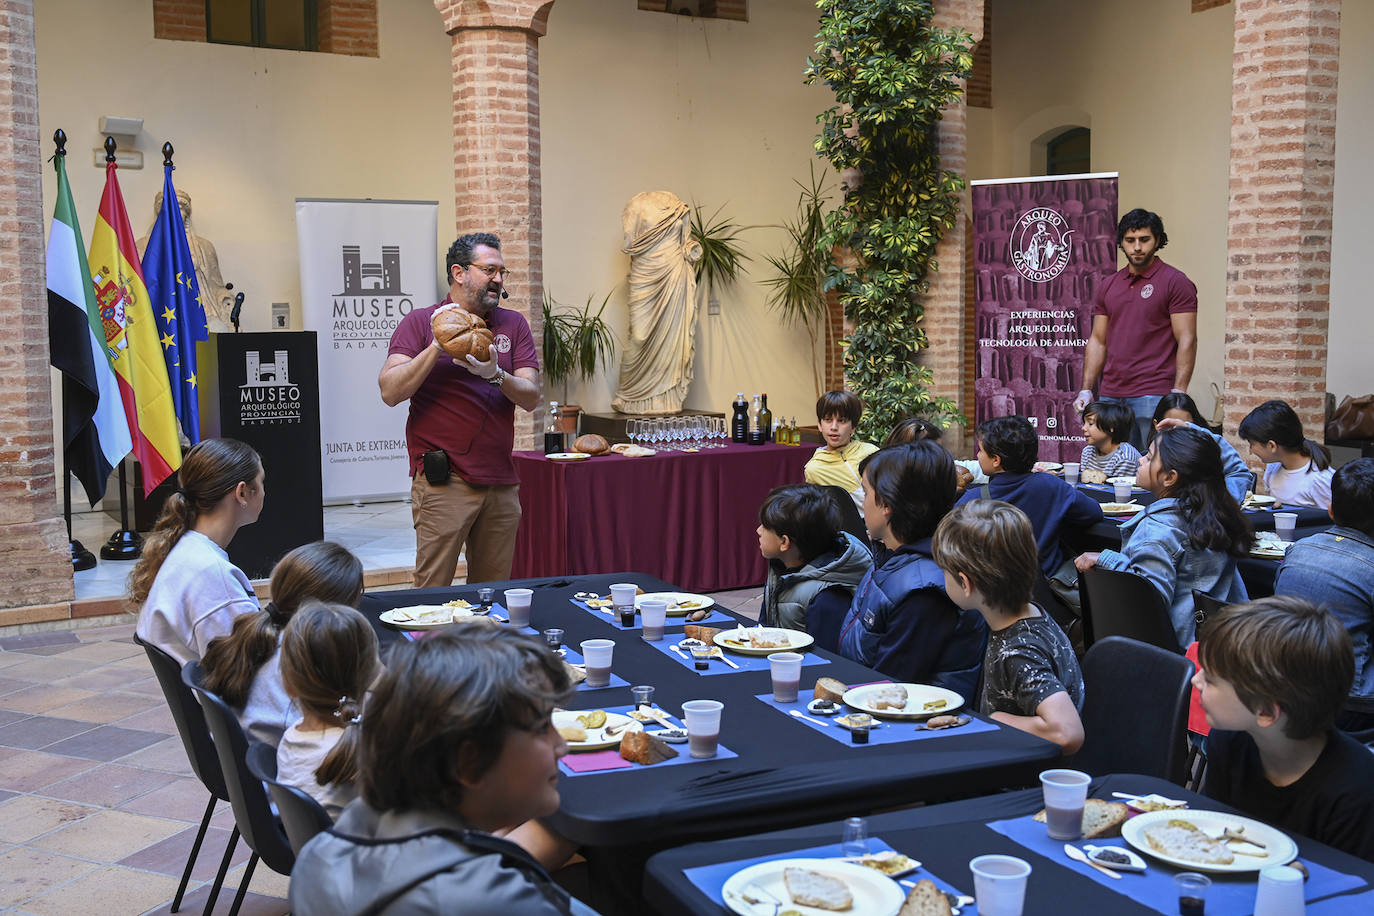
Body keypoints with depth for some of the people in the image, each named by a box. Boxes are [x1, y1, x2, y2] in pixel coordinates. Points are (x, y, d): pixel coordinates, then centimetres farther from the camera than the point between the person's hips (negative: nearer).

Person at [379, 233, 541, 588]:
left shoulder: (513, 325, 12)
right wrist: (436, 348, -18)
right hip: (443, 482, -4)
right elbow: (390, 392, -9)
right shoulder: (420, 322, 2)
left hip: (501, 483, 4)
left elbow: (531, 397, 3)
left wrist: (496, 375, -16)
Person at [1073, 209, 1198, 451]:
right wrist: (1086, 390, 9)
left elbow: (1187, 341, -7)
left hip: (1154, 395, -5)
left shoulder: (1175, 282, -1)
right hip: (1110, 395, 5)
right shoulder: (1108, 287, 15)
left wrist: (1178, 393, -16)